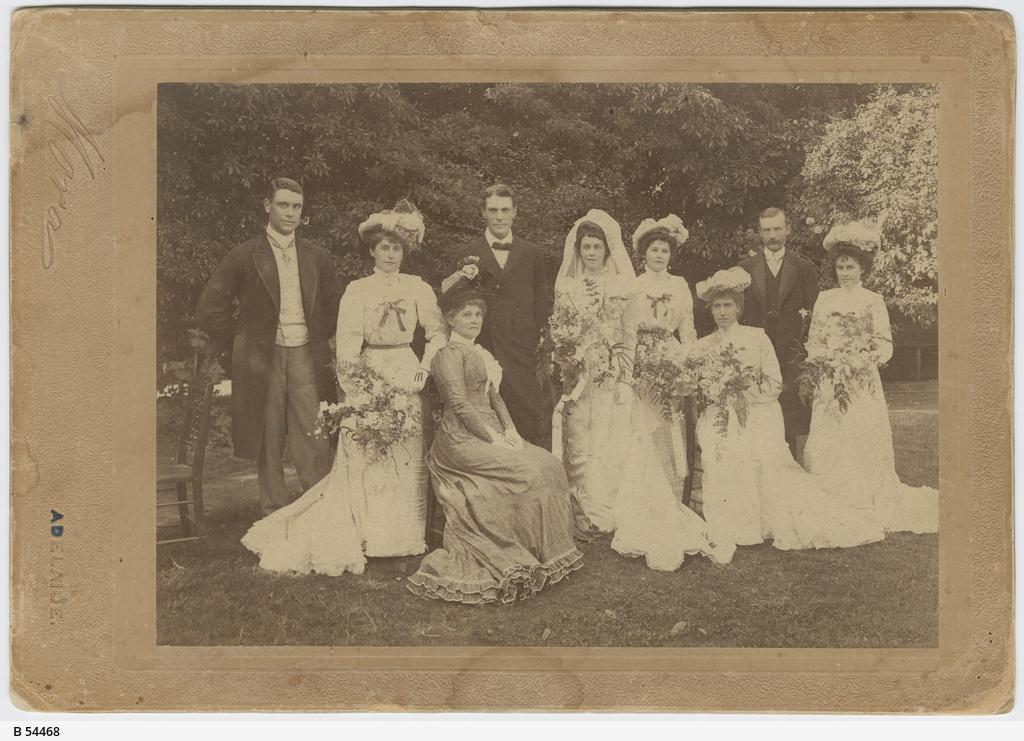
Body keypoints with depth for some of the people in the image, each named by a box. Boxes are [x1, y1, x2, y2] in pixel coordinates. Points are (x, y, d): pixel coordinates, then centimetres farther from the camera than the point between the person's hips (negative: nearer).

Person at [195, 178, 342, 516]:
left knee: (315, 445, -4)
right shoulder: (244, 256, 1)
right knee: (268, 447, 3)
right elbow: (210, 310, 2)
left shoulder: (317, 257, 11)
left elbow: (334, 308, 22)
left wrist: (320, 342, 12)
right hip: (263, 361, -2)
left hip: (307, 359, 2)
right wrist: (242, 342, 1)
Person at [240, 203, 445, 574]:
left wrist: (425, 367, -5)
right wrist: (356, 388, -13)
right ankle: (367, 537, 3)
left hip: (407, 378, 2)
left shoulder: (417, 288, 8)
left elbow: (438, 331, 9)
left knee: (409, 457, 1)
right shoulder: (357, 291, 1)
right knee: (364, 459, -5)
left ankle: (405, 536, 11)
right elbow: (347, 343, -4)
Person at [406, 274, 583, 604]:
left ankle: (547, 552, -5)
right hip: (462, 439, -9)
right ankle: (521, 561, -13)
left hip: (491, 433, 9)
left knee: (549, 465, -8)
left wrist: (510, 430, 2)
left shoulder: (481, 353, 22)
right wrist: (493, 439, -17)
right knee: (529, 471, -22)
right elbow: (460, 405, -15)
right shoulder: (449, 354, -7)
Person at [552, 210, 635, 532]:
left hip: (615, 376, -1)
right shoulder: (566, 287, 10)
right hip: (576, 376, 1)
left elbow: (632, 335, 7)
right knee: (579, 445, -4)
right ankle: (584, 514, 0)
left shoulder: (623, 286, 8)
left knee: (613, 443, -5)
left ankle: (611, 515, -1)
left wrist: (627, 376, -3)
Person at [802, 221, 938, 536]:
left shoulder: (872, 301, 3)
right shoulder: (825, 299, 13)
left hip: (861, 384, -3)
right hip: (829, 385, 3)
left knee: (862, 448, -6)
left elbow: (885, 345, -1)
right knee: (825, 449, -1)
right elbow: (813, 342, 13)